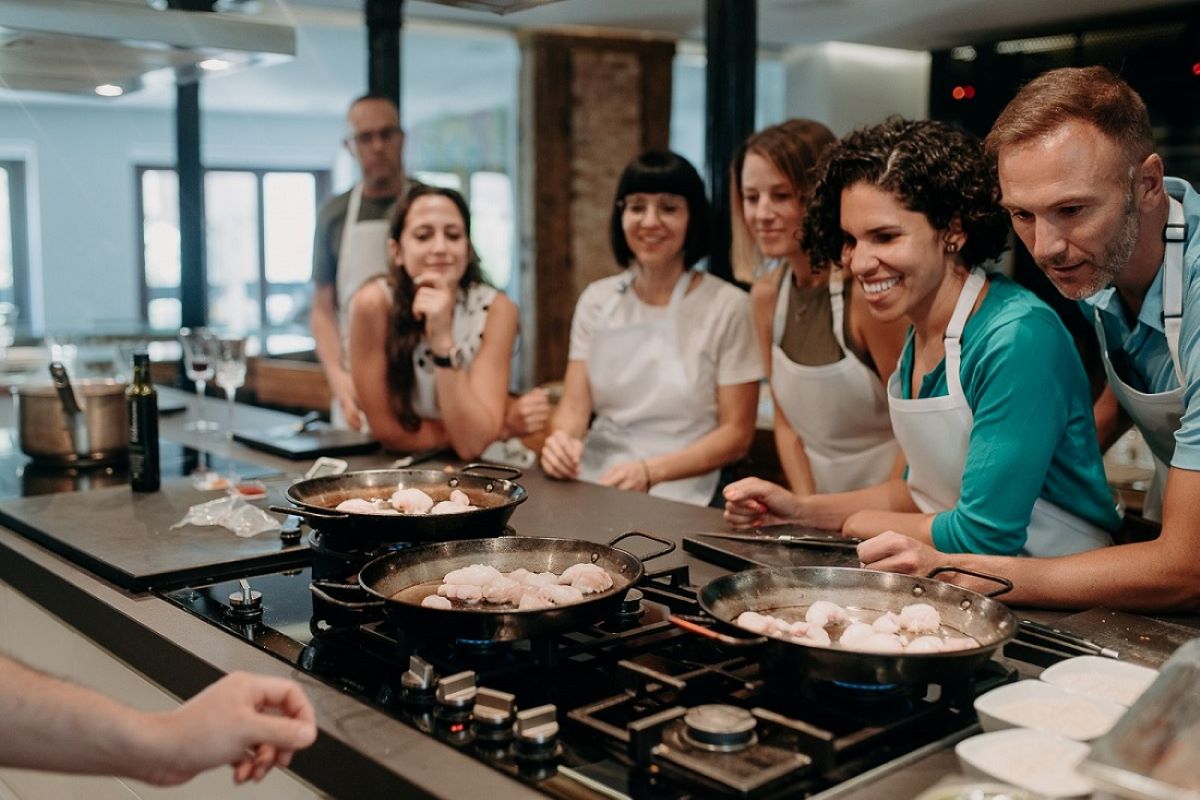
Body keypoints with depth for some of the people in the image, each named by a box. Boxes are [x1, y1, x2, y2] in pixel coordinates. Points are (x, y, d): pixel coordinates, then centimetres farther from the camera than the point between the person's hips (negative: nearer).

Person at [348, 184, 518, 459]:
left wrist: (443, 341, -28)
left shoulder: (495, 309, -13)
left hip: (475, 468, 1)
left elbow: (472, 444, -19)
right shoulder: (373, 302, -16)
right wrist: (506, 427, -15)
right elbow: (387, 429, -14)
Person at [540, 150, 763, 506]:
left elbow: (736, 435, -3)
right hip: (592, 481, 4)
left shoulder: (727, 306, -3)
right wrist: (560, 439, -18)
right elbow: (574, 406, 6)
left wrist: (651, 472, -17)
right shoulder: (597, 300, 10)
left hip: (677, 492, -4)